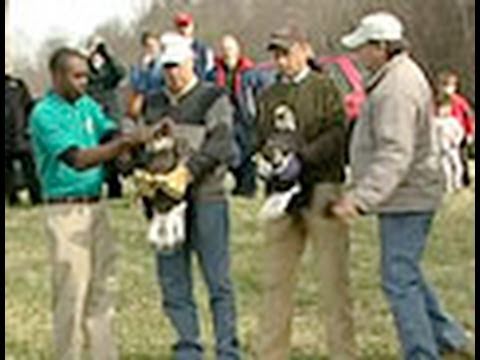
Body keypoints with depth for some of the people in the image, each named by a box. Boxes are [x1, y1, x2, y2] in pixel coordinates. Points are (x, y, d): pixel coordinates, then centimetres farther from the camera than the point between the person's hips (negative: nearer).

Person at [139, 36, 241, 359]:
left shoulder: (213, 98, 0)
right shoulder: (154, 104, 17)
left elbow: (220, 144, -13)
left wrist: (186, 172, -25)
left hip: (205, 199, -5)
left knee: (218, 281, -2)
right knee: (173, 282, 7)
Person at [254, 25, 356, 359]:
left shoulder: (325, 88, 2)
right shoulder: (268, 96, 17)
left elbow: (337, 134, -8)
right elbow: (261, 138, 18)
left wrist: (302, 158, -18)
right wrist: (267, 160, -4)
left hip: (321, 187, -4)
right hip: (281, 193, 4)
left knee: (334, 275, -3)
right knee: (276, 279, 3)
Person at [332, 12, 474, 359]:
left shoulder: (397, 89, -22)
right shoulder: (399, 76, 13)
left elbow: (395, 155, -31)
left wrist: (362, 197, -37)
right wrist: (360, 192, 23)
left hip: (406, 200, -11)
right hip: (408, 198, 11)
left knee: (400, 280, -5)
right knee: (407, 274, 21)